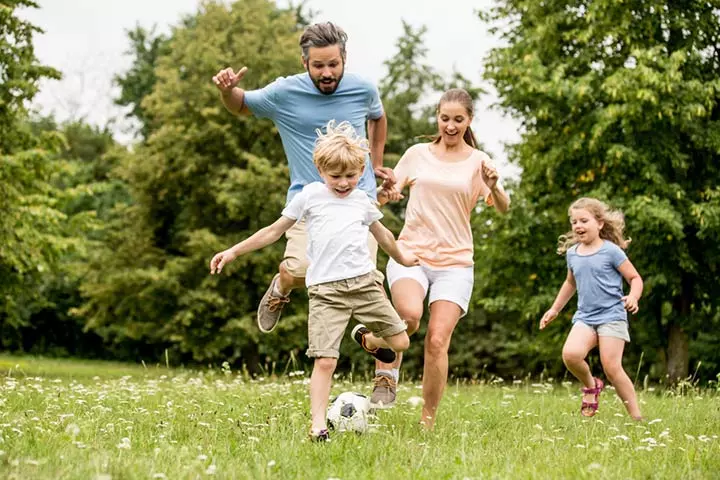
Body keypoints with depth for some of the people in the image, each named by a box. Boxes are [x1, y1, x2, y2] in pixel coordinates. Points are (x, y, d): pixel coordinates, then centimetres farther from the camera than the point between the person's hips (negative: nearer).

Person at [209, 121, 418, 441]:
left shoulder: (362, 201, 14)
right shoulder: (310, 195, 5)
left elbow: (382, 234, 34)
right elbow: (275, 231, 10)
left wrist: (401, 258, 49)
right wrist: (234, 251, 7)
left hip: (364, 281, 4)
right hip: (325, 290, -4)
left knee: (400, 342, 3)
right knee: (325, 360, -13)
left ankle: (367, 339, 35)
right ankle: (318, 424, -7)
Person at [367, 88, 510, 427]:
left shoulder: (477, 161, 4)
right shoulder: (418, 154, 9)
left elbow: (502, 208, -8)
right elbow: (384, 195, 13)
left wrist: (494, 187, -30)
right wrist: (385, 192, -11)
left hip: (455, 262, 0)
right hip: (410, 253, 0)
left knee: (437, 341, -11)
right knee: (410, 314, -31)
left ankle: (428, 422, 2)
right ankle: (386, 373, -7)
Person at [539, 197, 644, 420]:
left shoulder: (611, 251, -5)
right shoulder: (572, 253, 11)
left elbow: (635, 278, -2)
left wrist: (633, 297, -22)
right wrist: (555, 309, 33)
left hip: (611, 316, -4)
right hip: (585, 317, 4)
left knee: (612, 367, -14)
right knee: (570, 354, -23)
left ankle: (636, 416, -2)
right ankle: (591, 386, 7)